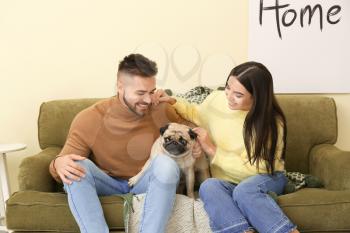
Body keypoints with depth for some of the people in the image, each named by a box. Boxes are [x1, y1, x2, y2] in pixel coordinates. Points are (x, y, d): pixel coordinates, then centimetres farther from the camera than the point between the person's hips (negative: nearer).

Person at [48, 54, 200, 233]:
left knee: (165, 163, -31)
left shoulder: (162, 110, -13)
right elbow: (64, 161, -10)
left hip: (147, 182, 1)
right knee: (77, 166, -29)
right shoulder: (88, 119, -17)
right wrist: (59, 164, -36)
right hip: (108, 183, 0)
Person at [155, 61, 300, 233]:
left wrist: (212, 150, -20)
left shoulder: (271, 123, -16)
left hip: (266, 178, -2)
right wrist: (173, 102, 1)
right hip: (228, 183, 3)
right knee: (209, 187, -34)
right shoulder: (216, 99, -6)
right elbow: (196, 114, 18)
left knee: (244, 190, -38)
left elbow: (253, 169, -17)